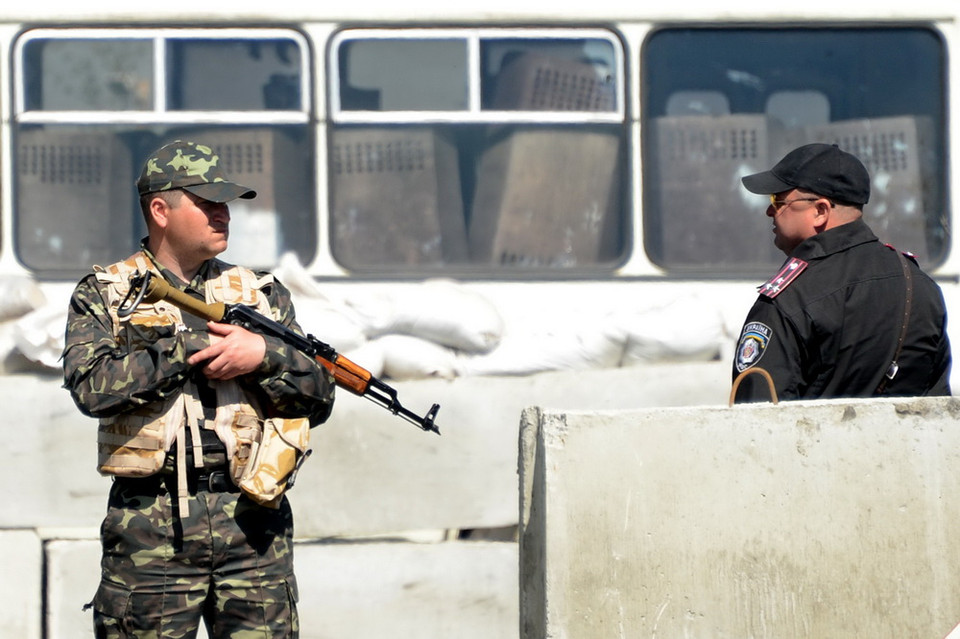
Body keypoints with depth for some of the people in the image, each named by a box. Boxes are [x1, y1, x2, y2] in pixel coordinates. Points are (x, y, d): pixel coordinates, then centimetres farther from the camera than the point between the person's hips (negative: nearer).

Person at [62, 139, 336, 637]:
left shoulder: (261, 294, 15)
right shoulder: (104, 294, 6)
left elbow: (319, 397, 10)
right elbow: (93, 387, -13)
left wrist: (263, 354, -8)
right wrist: (193, 345, -10)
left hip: (252, 524, 3)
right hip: (150, 531, -2)